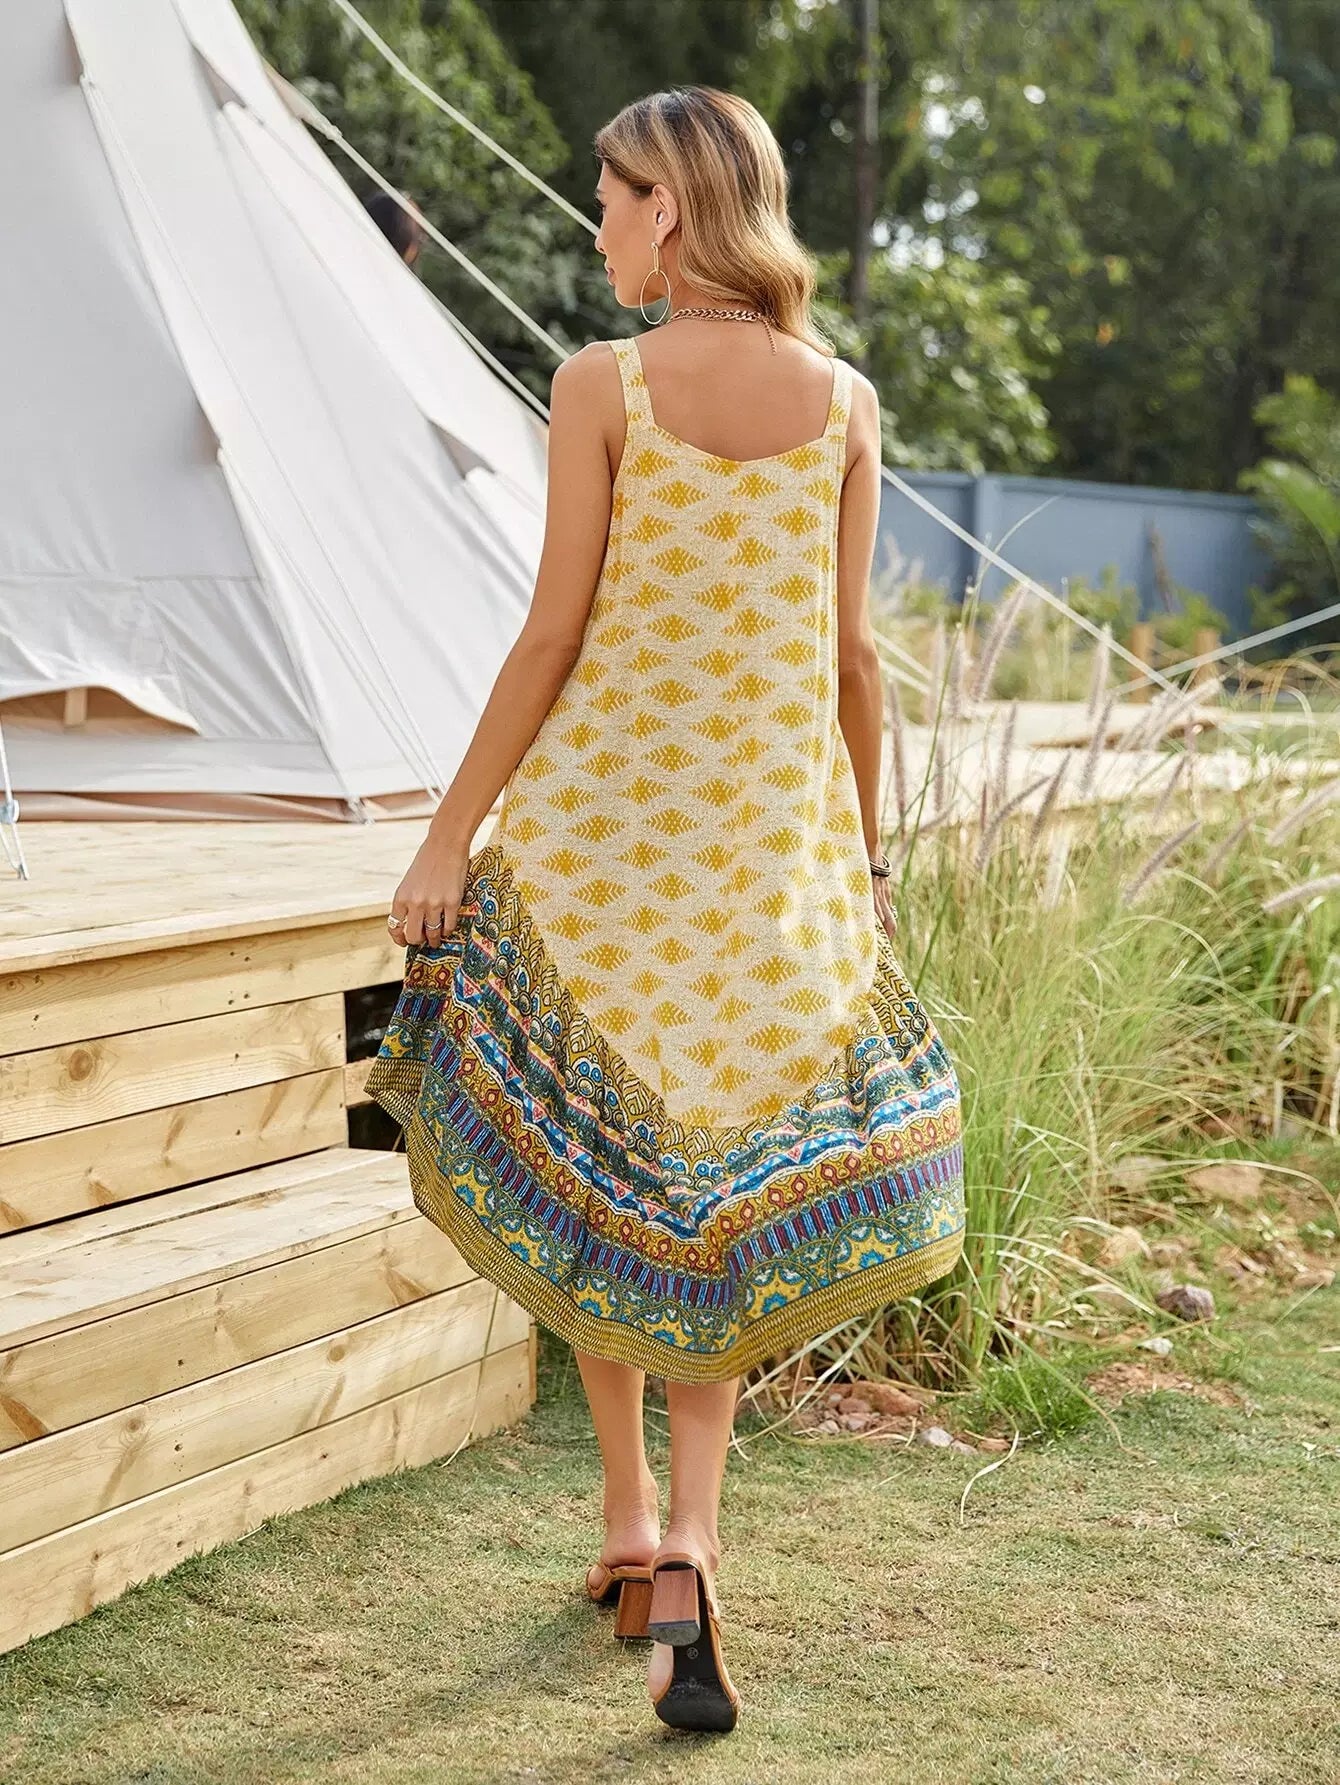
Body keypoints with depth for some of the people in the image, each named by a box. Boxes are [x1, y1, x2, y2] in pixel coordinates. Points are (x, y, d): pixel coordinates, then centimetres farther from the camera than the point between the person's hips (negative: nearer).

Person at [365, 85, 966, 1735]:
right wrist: (863, 853, 15)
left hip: (600, 802, -2)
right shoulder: (845, 402, 2)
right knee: (727, 1184, 9)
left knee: (594, 1162, 15)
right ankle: (688, 1550, -5)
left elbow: (555, 634, -9)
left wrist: (447, 839, -3)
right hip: (773, 827, 2)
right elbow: (852, 653, 4)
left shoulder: (602, 385, -8)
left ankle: (630, 1514, 23)